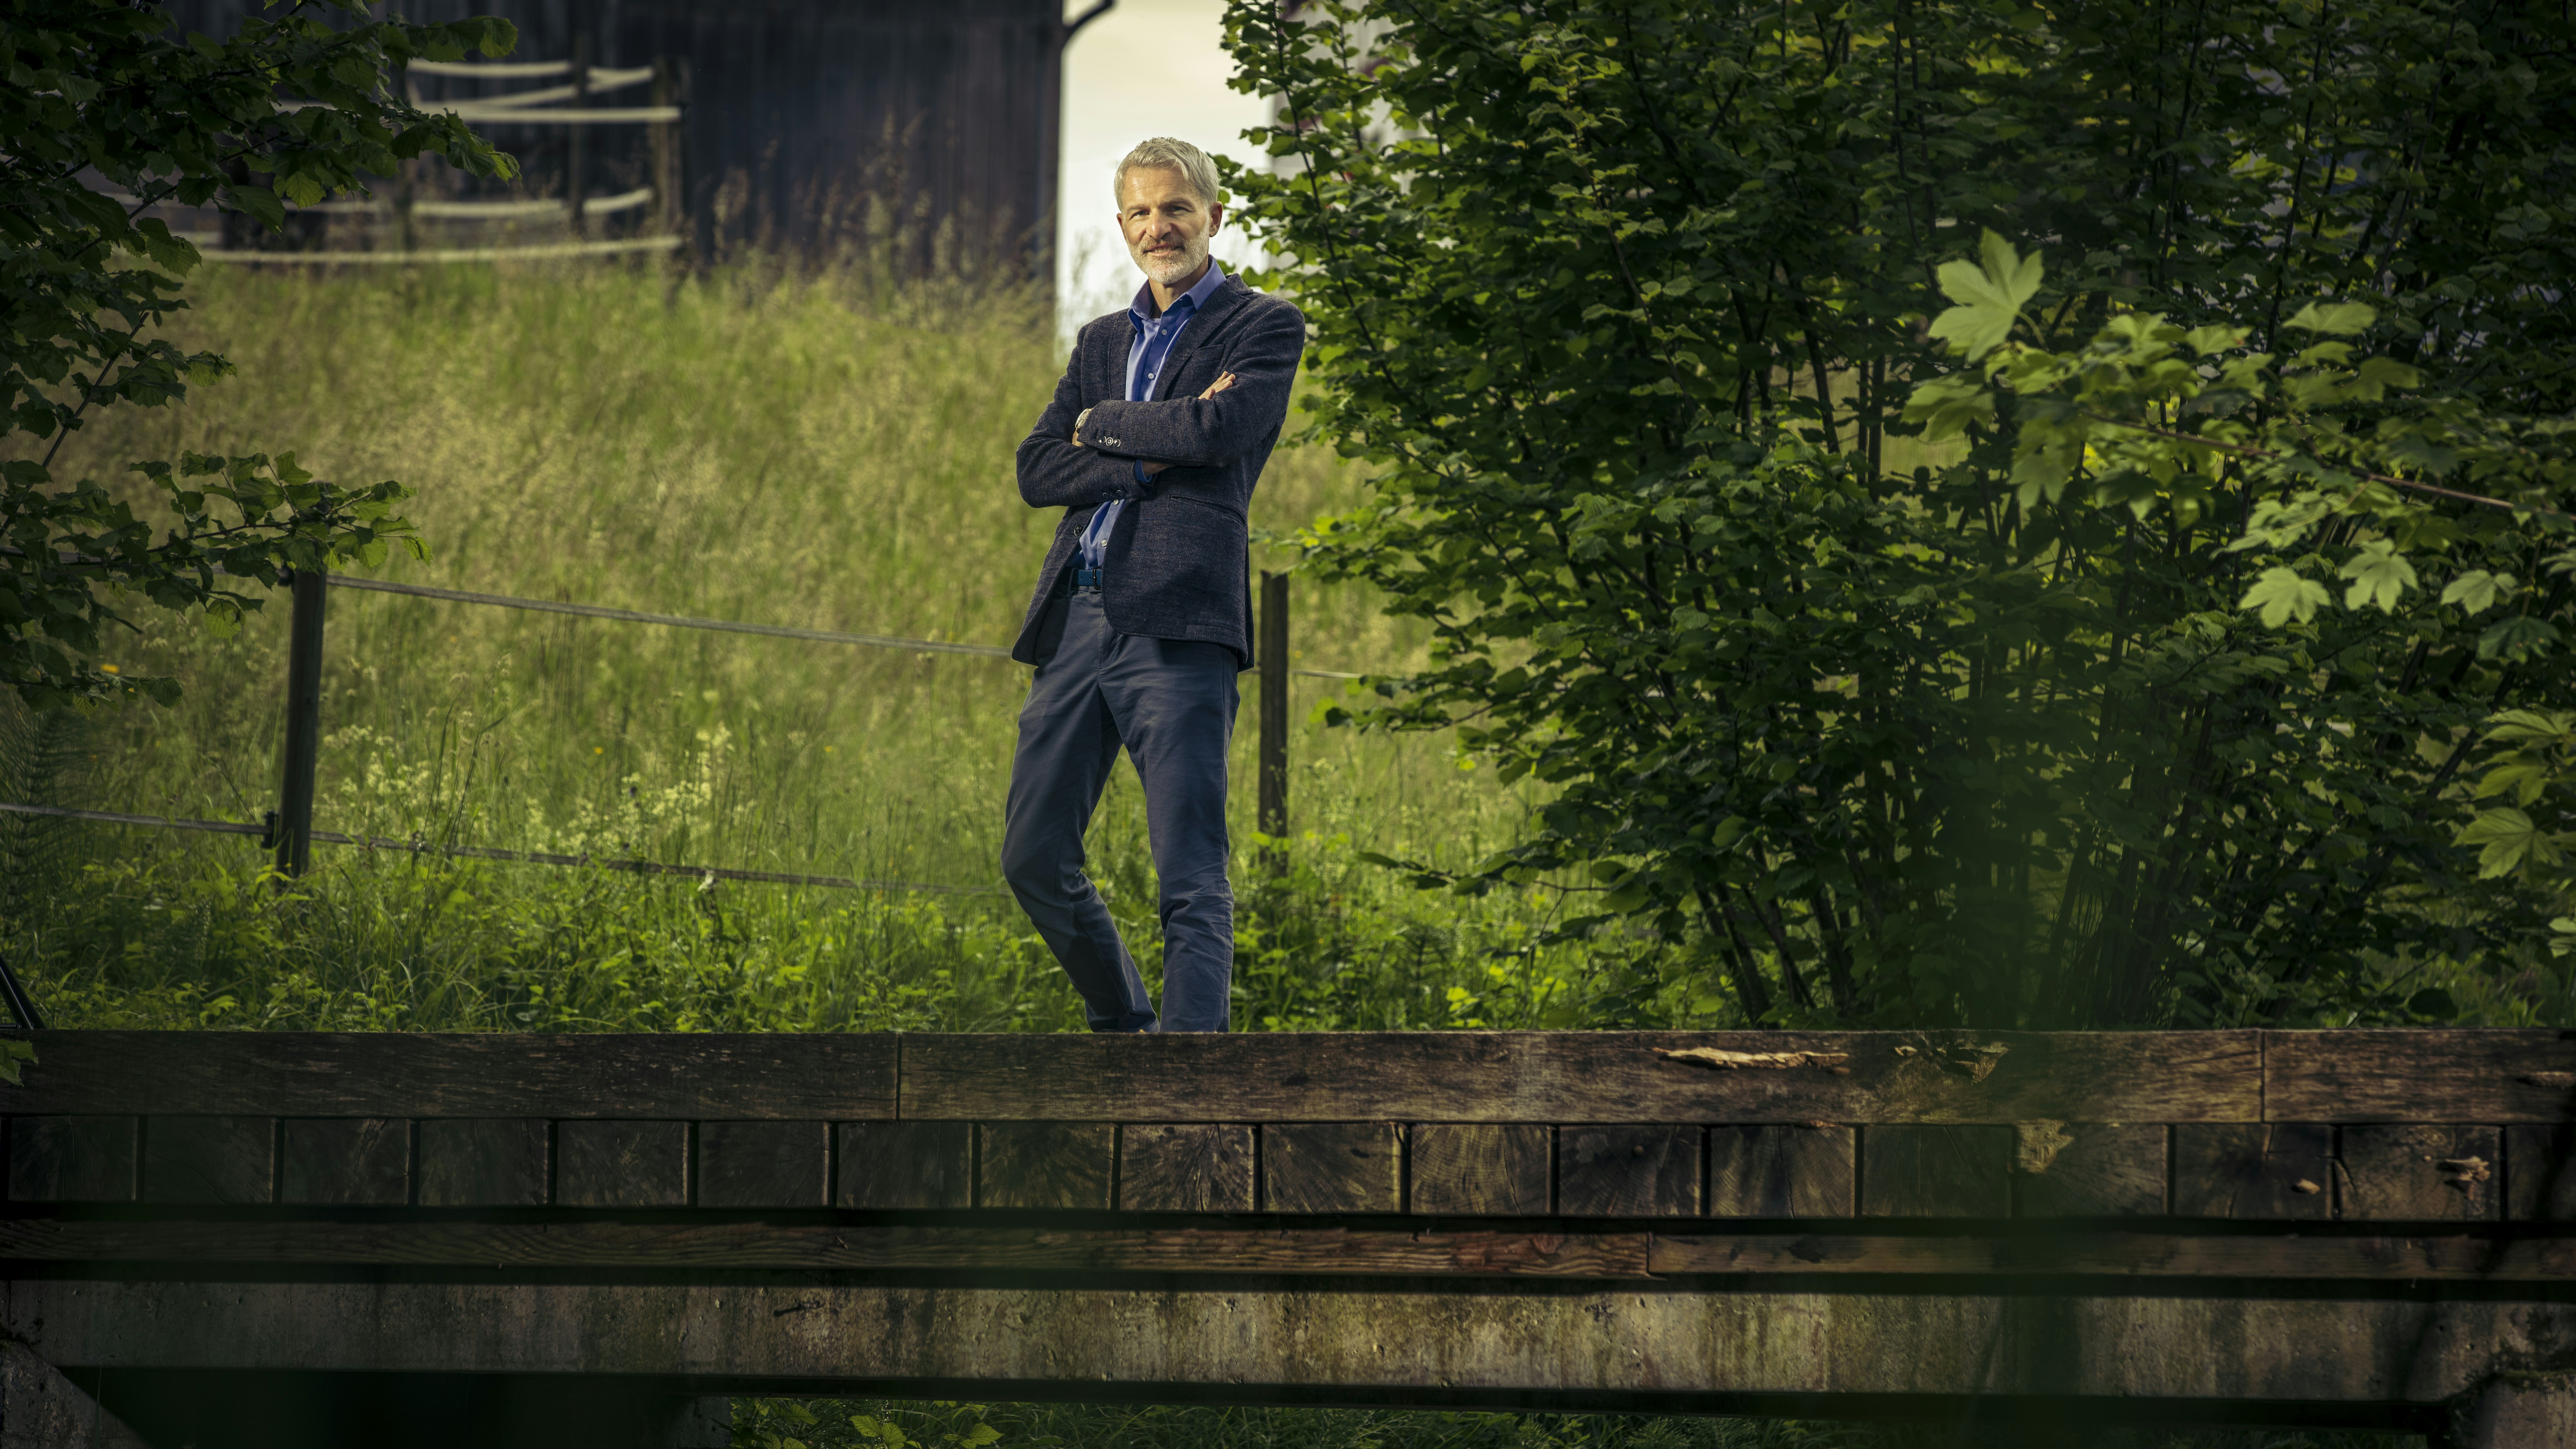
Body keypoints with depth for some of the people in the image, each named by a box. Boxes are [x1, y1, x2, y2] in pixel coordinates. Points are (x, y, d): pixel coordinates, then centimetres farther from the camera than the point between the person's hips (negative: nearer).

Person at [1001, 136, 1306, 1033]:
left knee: (1190, 877, -12)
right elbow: (1038, 472, 11)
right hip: (1078, 621, 6)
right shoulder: (1102, 340, 24)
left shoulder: (1265, 327, 7)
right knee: (1033, 858, 7)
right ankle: (1124, 1030, 23)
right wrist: (1151, 454, -5)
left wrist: (1105, 424, 3)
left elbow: (1218, 429, -12)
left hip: (1176, 621, -6)